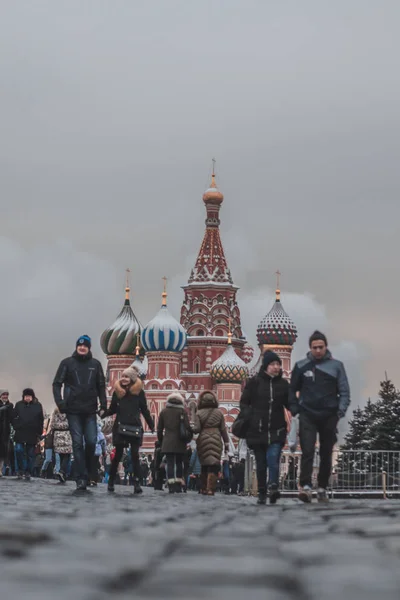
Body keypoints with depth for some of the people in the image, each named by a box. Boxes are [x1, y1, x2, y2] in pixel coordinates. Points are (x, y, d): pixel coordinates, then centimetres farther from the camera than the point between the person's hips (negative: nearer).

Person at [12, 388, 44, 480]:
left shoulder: (38, 406, 4)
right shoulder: (19, 405, 7)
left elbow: (41, 421, 3)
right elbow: (14, 417, 10)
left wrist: (39, 434, -2)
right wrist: (16, 427, -2)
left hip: (32, 435, 0)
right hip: (20, 433, 0)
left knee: (30, 454, 3)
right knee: (19, 450, -11)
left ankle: (28, 473, 9)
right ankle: (21, 470, 3)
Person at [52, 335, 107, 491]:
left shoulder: (95, 364, 7)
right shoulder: (67, 363, 2)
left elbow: (101, 386, 11)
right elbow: (57, 384, 2)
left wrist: (103, 405, 2)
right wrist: (60, 403, -10)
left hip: (90, 411, 2)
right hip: (73, 410, -2)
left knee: (91, 442, -5)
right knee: (78, 443, -4)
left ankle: (89, 472, 16)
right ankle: (81, 478, -5)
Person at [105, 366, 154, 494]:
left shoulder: (139, 392, 1)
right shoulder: (117, 391, 4)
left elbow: (145, 410, 5)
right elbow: (112, 409, 9)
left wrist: (151, 426, 4)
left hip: (135, 427, -1)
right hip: (120, 427, 1)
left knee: (135, 455, -5)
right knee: (118, 455, 2)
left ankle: (137, 483, -6)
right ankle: (111, 481, 12)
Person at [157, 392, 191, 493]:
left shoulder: (163, 412, 8)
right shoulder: (182, 411, 0)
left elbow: (159, 429, 9)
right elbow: (187, 426, -6)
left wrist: (161, 441, 19)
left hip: (168, 442, 1)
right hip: (180, 443, -1)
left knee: (170, 463, -1)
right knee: (179, 463, 9)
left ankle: (171, 486, -10)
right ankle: (178, 486, 5)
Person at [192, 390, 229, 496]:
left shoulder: (199, 413, 0)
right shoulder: (219, 413, 5)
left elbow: (197, 429, -6)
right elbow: (223, 429, 5)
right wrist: (226, 443, 9)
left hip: (203, 440, 1)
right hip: (216, 440, -1)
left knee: (204, 465, 12)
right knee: (214, 465, -4)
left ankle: (203, 488, 15)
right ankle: (210, 488, -14)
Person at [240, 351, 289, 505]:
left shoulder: (283, 384, 7)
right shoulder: (254, 382, 2)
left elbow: (289, 404, 13)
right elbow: (244, 402, 7)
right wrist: (248, 416, -9)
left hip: (276, 430, 0)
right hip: (257, 430, 0)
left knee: (273, 460, -20)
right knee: (261, 464, 7)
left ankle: (273, 488, -31)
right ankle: (262, 494, 15)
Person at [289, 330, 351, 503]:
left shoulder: (336, 366, 3)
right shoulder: (301, 366, 4)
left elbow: (344, 391, 2)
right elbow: (292, 390, 12)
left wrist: (341, 411, -11)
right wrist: (294, 409, 1)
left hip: (329, 416, 1)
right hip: (307, 416, -1)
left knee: (326, 455, 9)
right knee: (307, 451, -15)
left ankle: (322, 488, 19)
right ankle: (306, 486, -21)